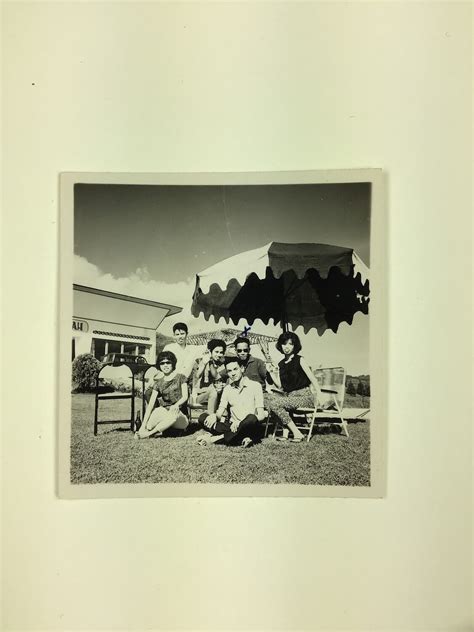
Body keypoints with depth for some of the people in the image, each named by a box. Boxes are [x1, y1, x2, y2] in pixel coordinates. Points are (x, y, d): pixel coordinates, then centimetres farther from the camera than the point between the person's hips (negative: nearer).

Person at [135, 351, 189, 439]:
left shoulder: (180, 378, 6)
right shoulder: (158, 383, 10)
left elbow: (185, 396, -5)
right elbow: (151, 404, 1)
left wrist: (176, 405, -28)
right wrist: (144, 424, -12)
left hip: (182, 419, -1)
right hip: (165, 415, 2)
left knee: (175, 412, -38)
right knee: (160, 410, -34)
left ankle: (149, 433, -27)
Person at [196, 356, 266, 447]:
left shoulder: (255, 386, -1)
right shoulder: (227, 389, 12)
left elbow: (261, 416, -8)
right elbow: (220, 413, 6)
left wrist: (240, 422, -23)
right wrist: (214, 416, -19)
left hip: (248, 428, -4)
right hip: (232, 426, 4)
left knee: (251, 418, -37)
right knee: (203, 418, -16)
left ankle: (217, 437, -24)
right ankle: (241, 438, -25)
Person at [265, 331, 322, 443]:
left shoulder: (300, 360, -4)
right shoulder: (281, 364, 13)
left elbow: (313, 379, -9)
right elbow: (280, 385, 9)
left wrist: (318, 396, -19)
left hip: (305, 397, -6)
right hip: (288, 396, 6)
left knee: (275, 403, -25)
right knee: (270, 397, -19)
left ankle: (297, 433, -17)